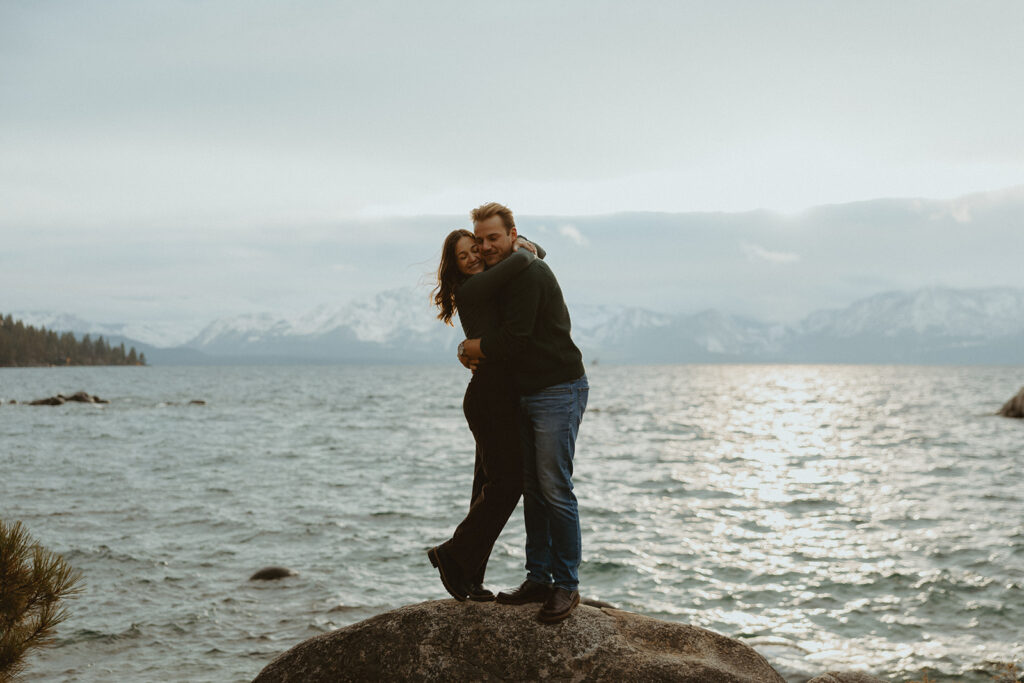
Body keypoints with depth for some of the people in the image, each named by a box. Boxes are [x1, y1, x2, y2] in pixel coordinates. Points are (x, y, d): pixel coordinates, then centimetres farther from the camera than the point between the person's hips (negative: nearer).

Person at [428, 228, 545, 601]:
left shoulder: (490, 284, 14)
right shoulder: (470, 289, -12)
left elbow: (536, 254, 26)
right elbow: (519, 263, -26)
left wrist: (527, 245, 5)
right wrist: (524, 251, -5)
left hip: (501, 395, 9)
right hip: (490, 393, -9)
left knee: (491, 486, 9)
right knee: (506, 483, -10)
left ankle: (468, 579, 12)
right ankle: (454, 554, 1)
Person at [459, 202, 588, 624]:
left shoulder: (529, 274, -16)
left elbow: (514, 339, -21)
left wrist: (470, 348, -4)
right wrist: (479, 354, 1)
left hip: (558, 391, -10)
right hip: (527, 395, 10)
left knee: (555, 487, -9)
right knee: (532, 487, 9)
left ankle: (566, 585, -3)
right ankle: (539, 579, 15)